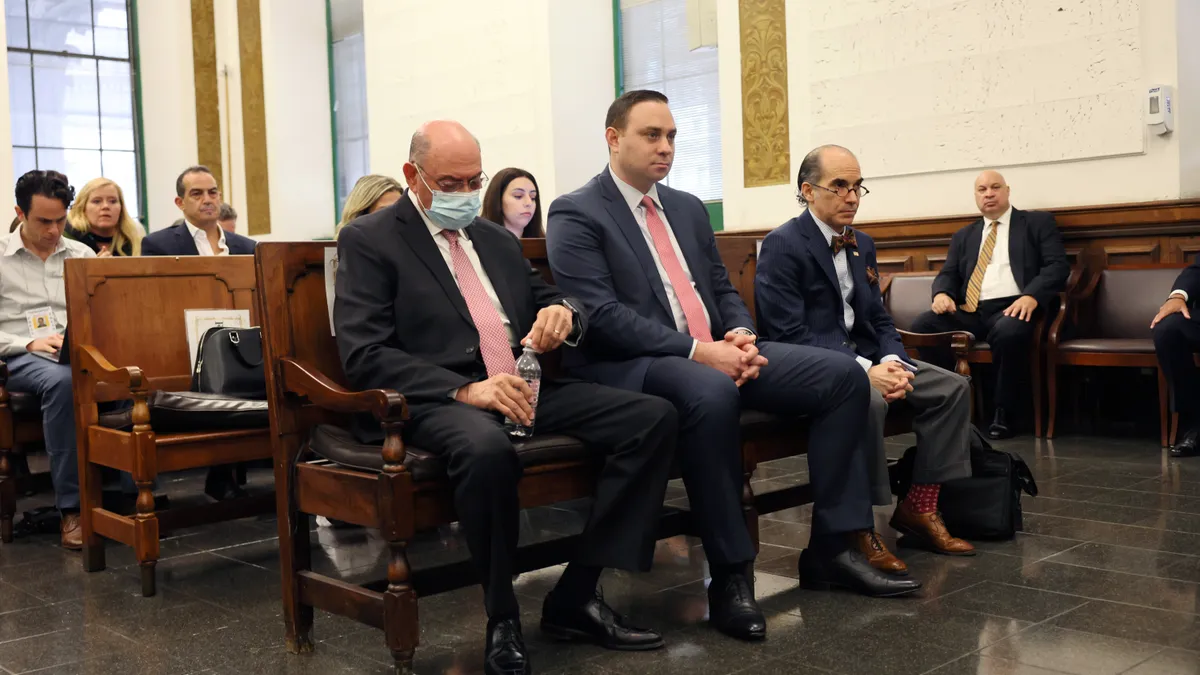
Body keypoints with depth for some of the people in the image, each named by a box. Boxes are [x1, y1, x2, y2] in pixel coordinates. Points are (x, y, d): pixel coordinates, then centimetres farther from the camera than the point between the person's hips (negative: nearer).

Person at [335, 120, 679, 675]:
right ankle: (502, 620, -15)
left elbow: (551, 302, 22)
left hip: (524, 385, 7)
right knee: (488, 449, -41)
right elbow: (364, 355, -10)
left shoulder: (496, 238, 21)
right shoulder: (368, 240, 1)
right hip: (432, 400, -6)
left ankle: (575, 598, -8)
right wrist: (466, 389, -23)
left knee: (654, 417, -13)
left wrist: (563, 313, -6)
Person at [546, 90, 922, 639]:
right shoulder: (575, 216, -4)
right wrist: (696, 351, -21)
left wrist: (740, 335, -4)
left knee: (844, 375, -7)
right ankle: (730, 574, -25)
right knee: (710, 393, -41)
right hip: (629, 367, -8)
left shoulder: (688, 207, 19)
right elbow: (601, 314, -16)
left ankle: (830, 547, -3)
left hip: (716, 354, 8)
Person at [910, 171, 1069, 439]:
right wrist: (942, 293, -8)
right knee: (922, 326, -24)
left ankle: (1003, 412, -18)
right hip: (970, 312, 4)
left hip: (1012, 308, -4)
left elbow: (1058, 265, 0)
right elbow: (948, 274, 19)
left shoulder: (1038, 222, 12)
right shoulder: (963, 236, 25)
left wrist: (1031, 296, -19)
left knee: (1009, 332, -39)